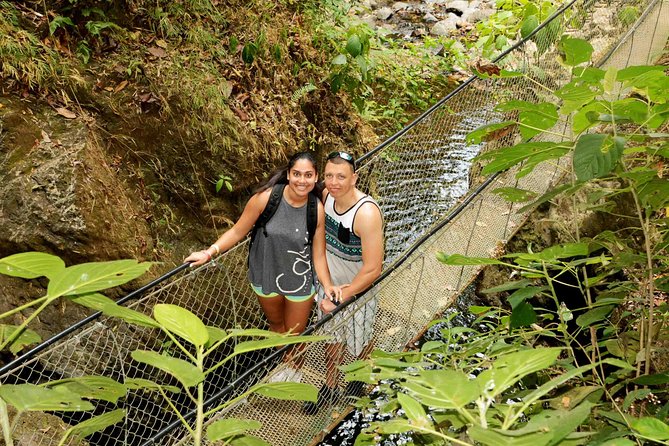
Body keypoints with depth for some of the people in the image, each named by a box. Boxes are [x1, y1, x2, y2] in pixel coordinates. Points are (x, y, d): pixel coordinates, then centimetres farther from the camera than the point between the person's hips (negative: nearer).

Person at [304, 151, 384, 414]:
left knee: (358, 343, 21)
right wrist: (327, 286, -4)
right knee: (331, 337, 24)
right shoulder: (326, 195, -13)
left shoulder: (366, 213, -34)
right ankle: (330, 386, 48)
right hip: (329, 283, 5)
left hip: (358, 289, -5)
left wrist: (342, 297, -22)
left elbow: (373, 269, -30)